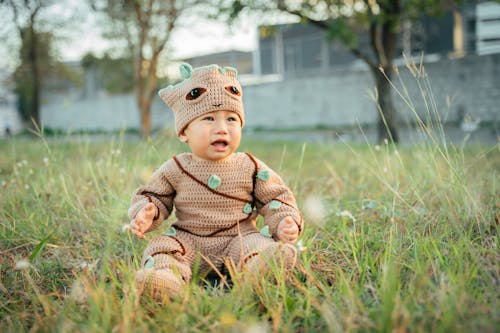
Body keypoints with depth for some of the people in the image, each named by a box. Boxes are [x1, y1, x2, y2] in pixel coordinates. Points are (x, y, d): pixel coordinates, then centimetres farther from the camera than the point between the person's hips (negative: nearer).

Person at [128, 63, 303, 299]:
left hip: (239, 238, -1)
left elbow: (276, 198, 7)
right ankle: (167, 272, -50)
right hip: (188, 241, 1)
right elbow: (153, 196, 11)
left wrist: (284, 222, -13)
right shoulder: (175, 170, 2)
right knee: (162, 247, -26)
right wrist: (145, 214, -12)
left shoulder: (250, 168, 1)